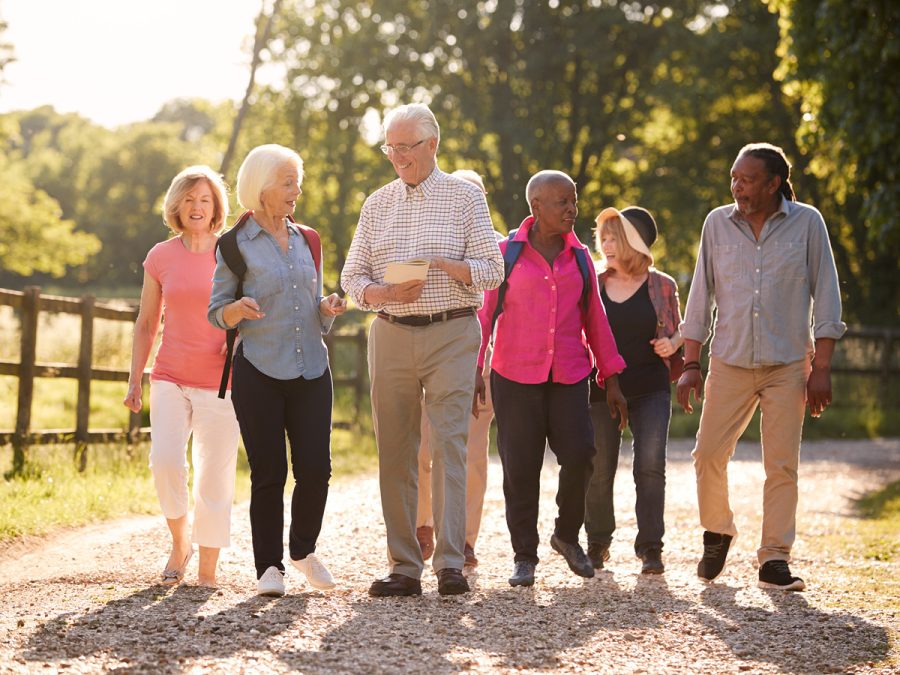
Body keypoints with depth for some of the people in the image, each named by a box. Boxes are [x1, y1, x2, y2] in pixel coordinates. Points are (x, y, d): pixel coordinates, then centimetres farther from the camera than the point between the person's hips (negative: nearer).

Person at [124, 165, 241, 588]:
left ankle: (207, 572, 9)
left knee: (215, 477, -2)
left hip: (219, 383, -1)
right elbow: (146, 324, 14)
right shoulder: (160, 258, 6)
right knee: (165, 461, -20)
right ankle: (180, 540, 5)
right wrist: (135, 381, 8)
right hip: (170, 379, 1)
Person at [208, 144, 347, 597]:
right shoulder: (236, 245, -1)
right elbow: (216, 313, 1)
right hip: (259, 372, -4)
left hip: (311, 371, 4)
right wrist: (239, 309, -21)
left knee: (315, 468, -3)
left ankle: (304, 550, 20)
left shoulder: (304, 240, 13)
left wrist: (327, 308, -2)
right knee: (269, 474, -3)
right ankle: (269, 566, 9)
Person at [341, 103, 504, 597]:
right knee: (394, 452, 1)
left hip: (451, 336, -3)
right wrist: (387, 293, -10)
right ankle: (404, 568, 5)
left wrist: (442, 264, -17)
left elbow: (491, 270, 0)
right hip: (391, 335, 4)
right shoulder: (377, 205, 14)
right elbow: (352, 278, 11)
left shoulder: (465, 197, 4)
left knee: (448, 446, -12)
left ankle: (451, 565, -14)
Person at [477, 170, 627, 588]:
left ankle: (567, 534, 13)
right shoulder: (506, 253, 2)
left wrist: (612, 379, 12)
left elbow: (595, 318, 14)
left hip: (568, 376, 2)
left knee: (579, 455, -11)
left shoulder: (579, 256, 11)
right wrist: (474, 372, -6)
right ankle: (524, 556, 12)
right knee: (520, 468, -1)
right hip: (515, 376, -2)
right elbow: (484, 313, 1)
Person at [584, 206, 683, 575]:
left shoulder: (661, 286, 3)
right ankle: (597, 543, 24)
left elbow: (678, 333, 13)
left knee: (650, 466, -13)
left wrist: (672, 343, -9)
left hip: (650, 390, -2)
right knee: (599, 471, 5)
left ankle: (651, 548, -6)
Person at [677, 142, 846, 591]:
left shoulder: (807, 223, -1)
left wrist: (821, 367, -5)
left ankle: (774, 561, 5)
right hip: (729, 363, 2)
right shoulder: (718, 223, 5)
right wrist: (690, 364, 4)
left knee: (782, 465, -3)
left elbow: (825, 296, 1)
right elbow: (701, 294, 9)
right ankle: (717, 534, 22)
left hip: (788, 366, -2)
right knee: (708, 454, -3)